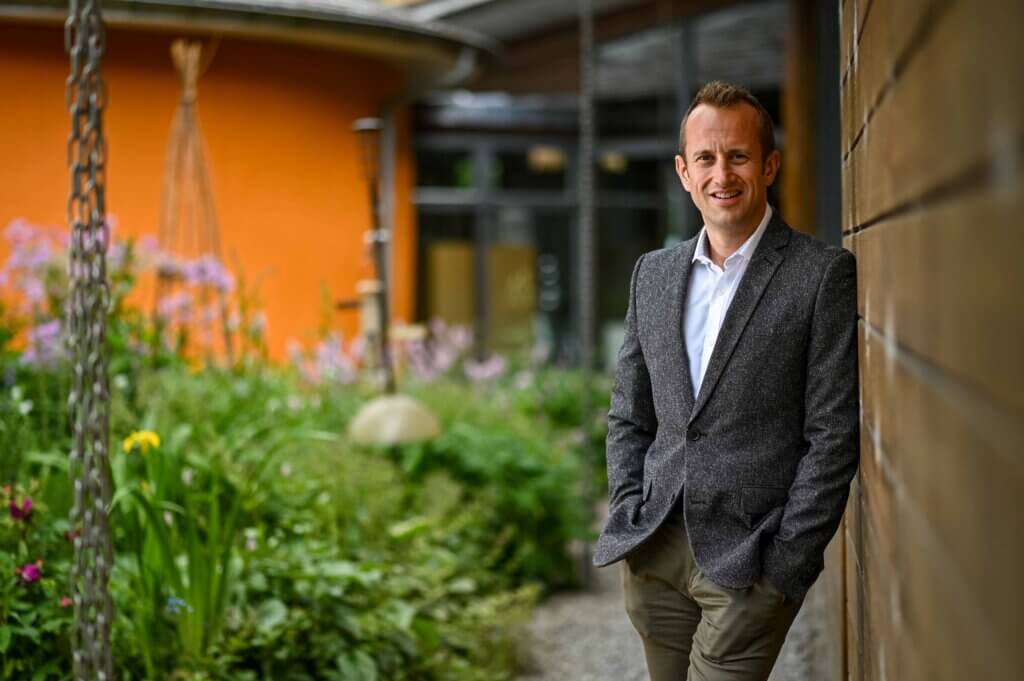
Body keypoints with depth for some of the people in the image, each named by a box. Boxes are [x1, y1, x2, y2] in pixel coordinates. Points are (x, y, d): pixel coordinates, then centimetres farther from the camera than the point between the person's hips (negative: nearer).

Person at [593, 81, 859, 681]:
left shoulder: (825, 274, -5)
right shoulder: (653, 273, 11)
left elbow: (834, 434, -8)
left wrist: (785, 564, -11)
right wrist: (628, 517, 3)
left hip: (749, 563, -5)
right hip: (652, 554, 5)